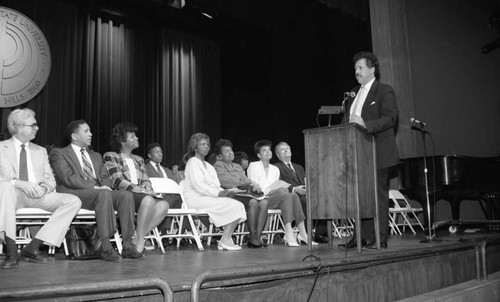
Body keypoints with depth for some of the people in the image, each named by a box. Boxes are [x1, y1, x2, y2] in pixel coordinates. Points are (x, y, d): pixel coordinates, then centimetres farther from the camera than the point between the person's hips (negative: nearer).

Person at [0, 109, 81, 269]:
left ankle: (33, 247, -21)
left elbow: (50, 180, 15)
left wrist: (43, 188, -9)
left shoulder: (40, 151, 21)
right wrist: (18, 182, -22)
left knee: (74, 201, -20)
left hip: (37, 196, 4)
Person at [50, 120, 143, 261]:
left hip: (99, 192, 6)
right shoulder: (59, 153, 8)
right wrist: (95, 187, -16)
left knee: (126, 194, -24)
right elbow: (68, 178, -7)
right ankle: (106, 248, -38)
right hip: (73, 195, -6)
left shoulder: (96, 156, 30)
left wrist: (105, 186, -5)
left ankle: (127, 246, -27)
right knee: (104, 194, -37)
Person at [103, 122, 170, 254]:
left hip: (141, 194, 6)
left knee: (163, 205, -26)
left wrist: (147, 187, -6)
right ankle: (140, 241, -27)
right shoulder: (110, 156, 8)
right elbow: (117, 180, -6)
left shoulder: (138, 159, 28)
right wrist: (136, 188, -18)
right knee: (148, 200, -37)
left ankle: (137, 238, -25)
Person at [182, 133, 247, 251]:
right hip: (196, 198, -8)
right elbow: (198, 186, -14)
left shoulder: (208, 166, 27)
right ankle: (225, 241, -19)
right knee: (232, 205, -23)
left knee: (239, 205, -13)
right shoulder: (193, 162, 0)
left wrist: (226, 191, -5)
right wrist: (218, 193, -21)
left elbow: (215, 186, 16)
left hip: (210, 196, 8)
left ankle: (225, 241, -17)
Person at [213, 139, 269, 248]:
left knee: (264, 202, -22)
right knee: (253, 202, -32)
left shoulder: (238, 167, 31)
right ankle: (252, 239, -27)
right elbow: (228, 183, -8)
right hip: (231, 195, -7)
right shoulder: (218, 165, 6)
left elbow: (246, 181, 21)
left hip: (244, 194, 7)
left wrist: (254, 185, -5)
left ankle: (258, 236, -25)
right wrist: (251, 184, -10)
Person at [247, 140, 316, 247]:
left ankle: (302, 233, -32)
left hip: (273, 197, 6)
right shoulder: (253, 166, 5)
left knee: (294, 195, -25)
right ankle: (288, 234, -43)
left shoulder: (275, 169, 22)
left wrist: (281, 189, -4)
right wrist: (270, 190, -17)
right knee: (286, 196, -32)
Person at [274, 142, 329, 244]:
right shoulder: (276, 167, 9)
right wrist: (294, 189, -18)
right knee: (307, 202, -36)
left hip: (305, 194, 6)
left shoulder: (299, 167, 32)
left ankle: (319, 234, -20)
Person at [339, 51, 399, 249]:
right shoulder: (354, 93, 20)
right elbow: (348, 119, 20)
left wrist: (366, 125, -25)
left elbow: (391, 118, -13)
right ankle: (363, 236, 14)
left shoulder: (385, 91, -2)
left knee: (379, 195, -3)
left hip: (377, 153, -7)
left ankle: (380, 239, 2)